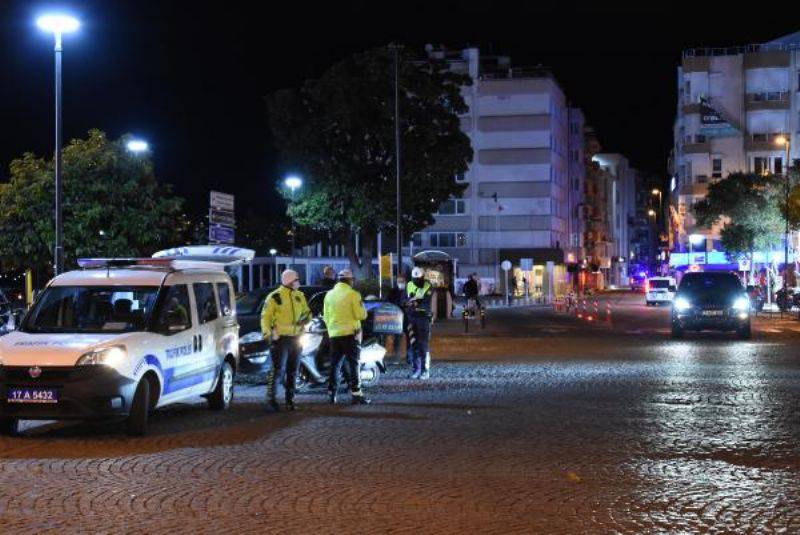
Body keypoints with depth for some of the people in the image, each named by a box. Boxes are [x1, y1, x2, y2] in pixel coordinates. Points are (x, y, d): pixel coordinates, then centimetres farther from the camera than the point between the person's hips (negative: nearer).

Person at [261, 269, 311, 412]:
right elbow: (265, 317, -6)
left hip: (296, 338, 6)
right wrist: (267, 333, -16)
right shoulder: (275, 297, -7)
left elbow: (307, 312, 21)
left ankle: (290, 400, 18)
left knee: (292, 371, 10)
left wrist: (306, 318, -2)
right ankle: (270, 396, 2)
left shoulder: (300, 296, 11)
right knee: (278, 369, -11)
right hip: (280, 338, -6)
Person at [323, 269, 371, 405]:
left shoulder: (329, 295, 9)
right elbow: (361, 315, -11)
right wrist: (362, 307, 8)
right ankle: (356, 394, -5)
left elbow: (326, 316, 13)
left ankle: (332, 394, 9)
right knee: (353, 363, -2)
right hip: (350, 333, -5)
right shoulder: (353, 294, -9)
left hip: (334, 334, 5)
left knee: (335, 364, 10)